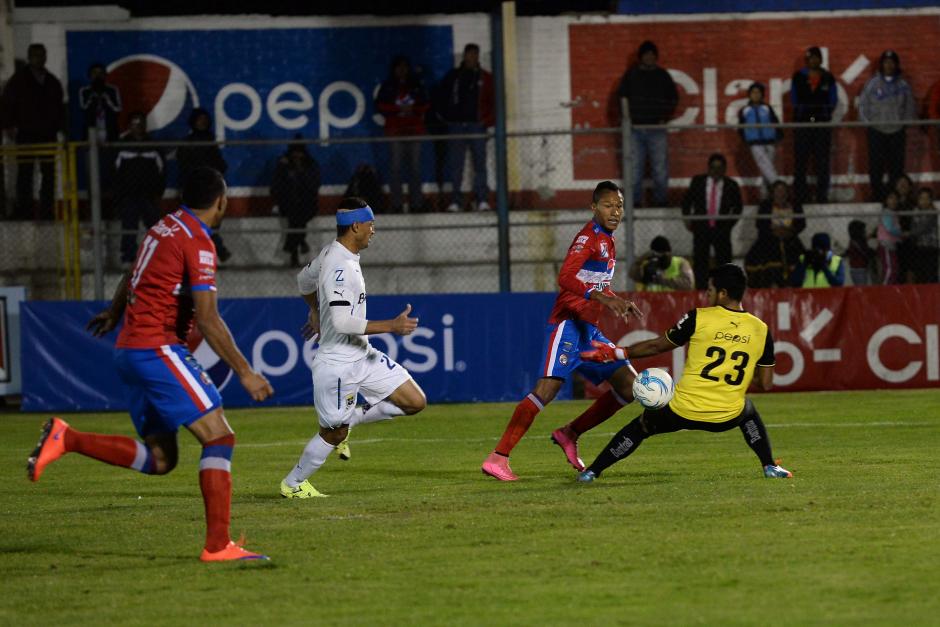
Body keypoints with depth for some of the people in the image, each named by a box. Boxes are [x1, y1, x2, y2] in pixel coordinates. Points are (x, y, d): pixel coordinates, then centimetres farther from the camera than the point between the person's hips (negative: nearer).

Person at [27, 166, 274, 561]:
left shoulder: (165, 228, 14)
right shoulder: (198, 243, -12)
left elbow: (132, 278, 33)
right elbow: (208, 320, -18)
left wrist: (114, 313, 52)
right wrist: (245, 373, -15)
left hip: (129, 349, 9)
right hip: (157, 349, -9)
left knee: (159, 461, 7)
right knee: (219, 437, -10)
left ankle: (65, 439, -2)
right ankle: (218, 545, -16)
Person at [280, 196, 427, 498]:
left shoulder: (331, 252, 6)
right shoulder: (340, 267, -24)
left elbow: (304, 279, 25)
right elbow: (343, 322, -30)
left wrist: (315, 311, 41)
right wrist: (391, 326, -27)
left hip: (363, 355, 9)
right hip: (338, 363, -9)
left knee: (415, 402, 3)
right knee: (334, 433, 4)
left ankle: (349, 421, 17)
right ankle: (292, 483, 24)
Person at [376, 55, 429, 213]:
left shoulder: (417, 86, 12)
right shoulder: (387, 87, 7)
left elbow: (426, 105, 11)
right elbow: (380, 105, 0)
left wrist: (413, 110, -8)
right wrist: (399, 109, -10)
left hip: (415, 129, 2)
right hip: (395, 129, -2)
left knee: (415, 166, 0)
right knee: (395, 167, -6)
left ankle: (416, 203, 2)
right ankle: (396, 204, -5)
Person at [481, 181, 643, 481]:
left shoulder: (608, 242, 18)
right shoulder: (589, 237, -10)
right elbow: (565, 278, -26)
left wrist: (620, 303, 16)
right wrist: (603, 298, -36)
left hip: (589, 331, 9)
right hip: (568, 324, -9)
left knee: (628, 386, 6)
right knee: (547, 389, -22)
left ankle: (569, 434, 13)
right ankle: (498, 458, -23)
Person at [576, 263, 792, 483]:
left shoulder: (698, 318, -6)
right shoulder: (761, 330, 1)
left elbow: (656, 346, 5)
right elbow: (765, 384, 6)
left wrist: (616, 353, 19)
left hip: (684, 411, -2)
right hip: (727, 417, 2)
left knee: (642, 425, 23)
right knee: (747, 409, 38)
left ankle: (592, 471, 24)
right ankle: (770, 466, 28)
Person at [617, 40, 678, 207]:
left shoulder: (663, 76, 7)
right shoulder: (630, 76, 7)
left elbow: (673, 97, 12)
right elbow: (621, 97, 10)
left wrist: (665, 117, 1)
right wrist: (626, 119, -1)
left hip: (656, 128, 0)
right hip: (635, 128, 0)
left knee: (660, 167, -2)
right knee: (635, 167, 1)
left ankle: (661, 199, 5)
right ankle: (635, 200, 6)